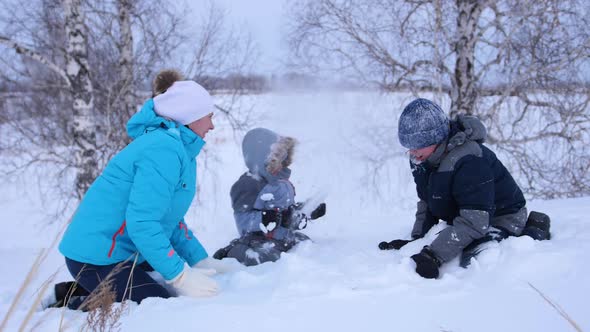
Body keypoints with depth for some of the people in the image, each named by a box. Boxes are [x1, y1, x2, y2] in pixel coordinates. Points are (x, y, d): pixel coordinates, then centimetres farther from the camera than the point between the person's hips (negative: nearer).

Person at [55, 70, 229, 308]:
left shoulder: (180, 148, 12)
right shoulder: (164, 150, -20)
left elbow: (169, 217, 17)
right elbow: (142, 223, -28)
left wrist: (201, 261, 8)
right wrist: (181, 276, -26)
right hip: (96, 259, -10)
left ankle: (80, 292, 12)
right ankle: (76, 307, -5)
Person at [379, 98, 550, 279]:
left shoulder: (469, 162, -33)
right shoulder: (421, 159, -6)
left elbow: (474, 221, -38)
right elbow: (426, 203, 6)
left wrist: (433, 255, -44)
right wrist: (417, 238, -9)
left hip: (502, 220, -8)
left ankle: (533, 234, -2)